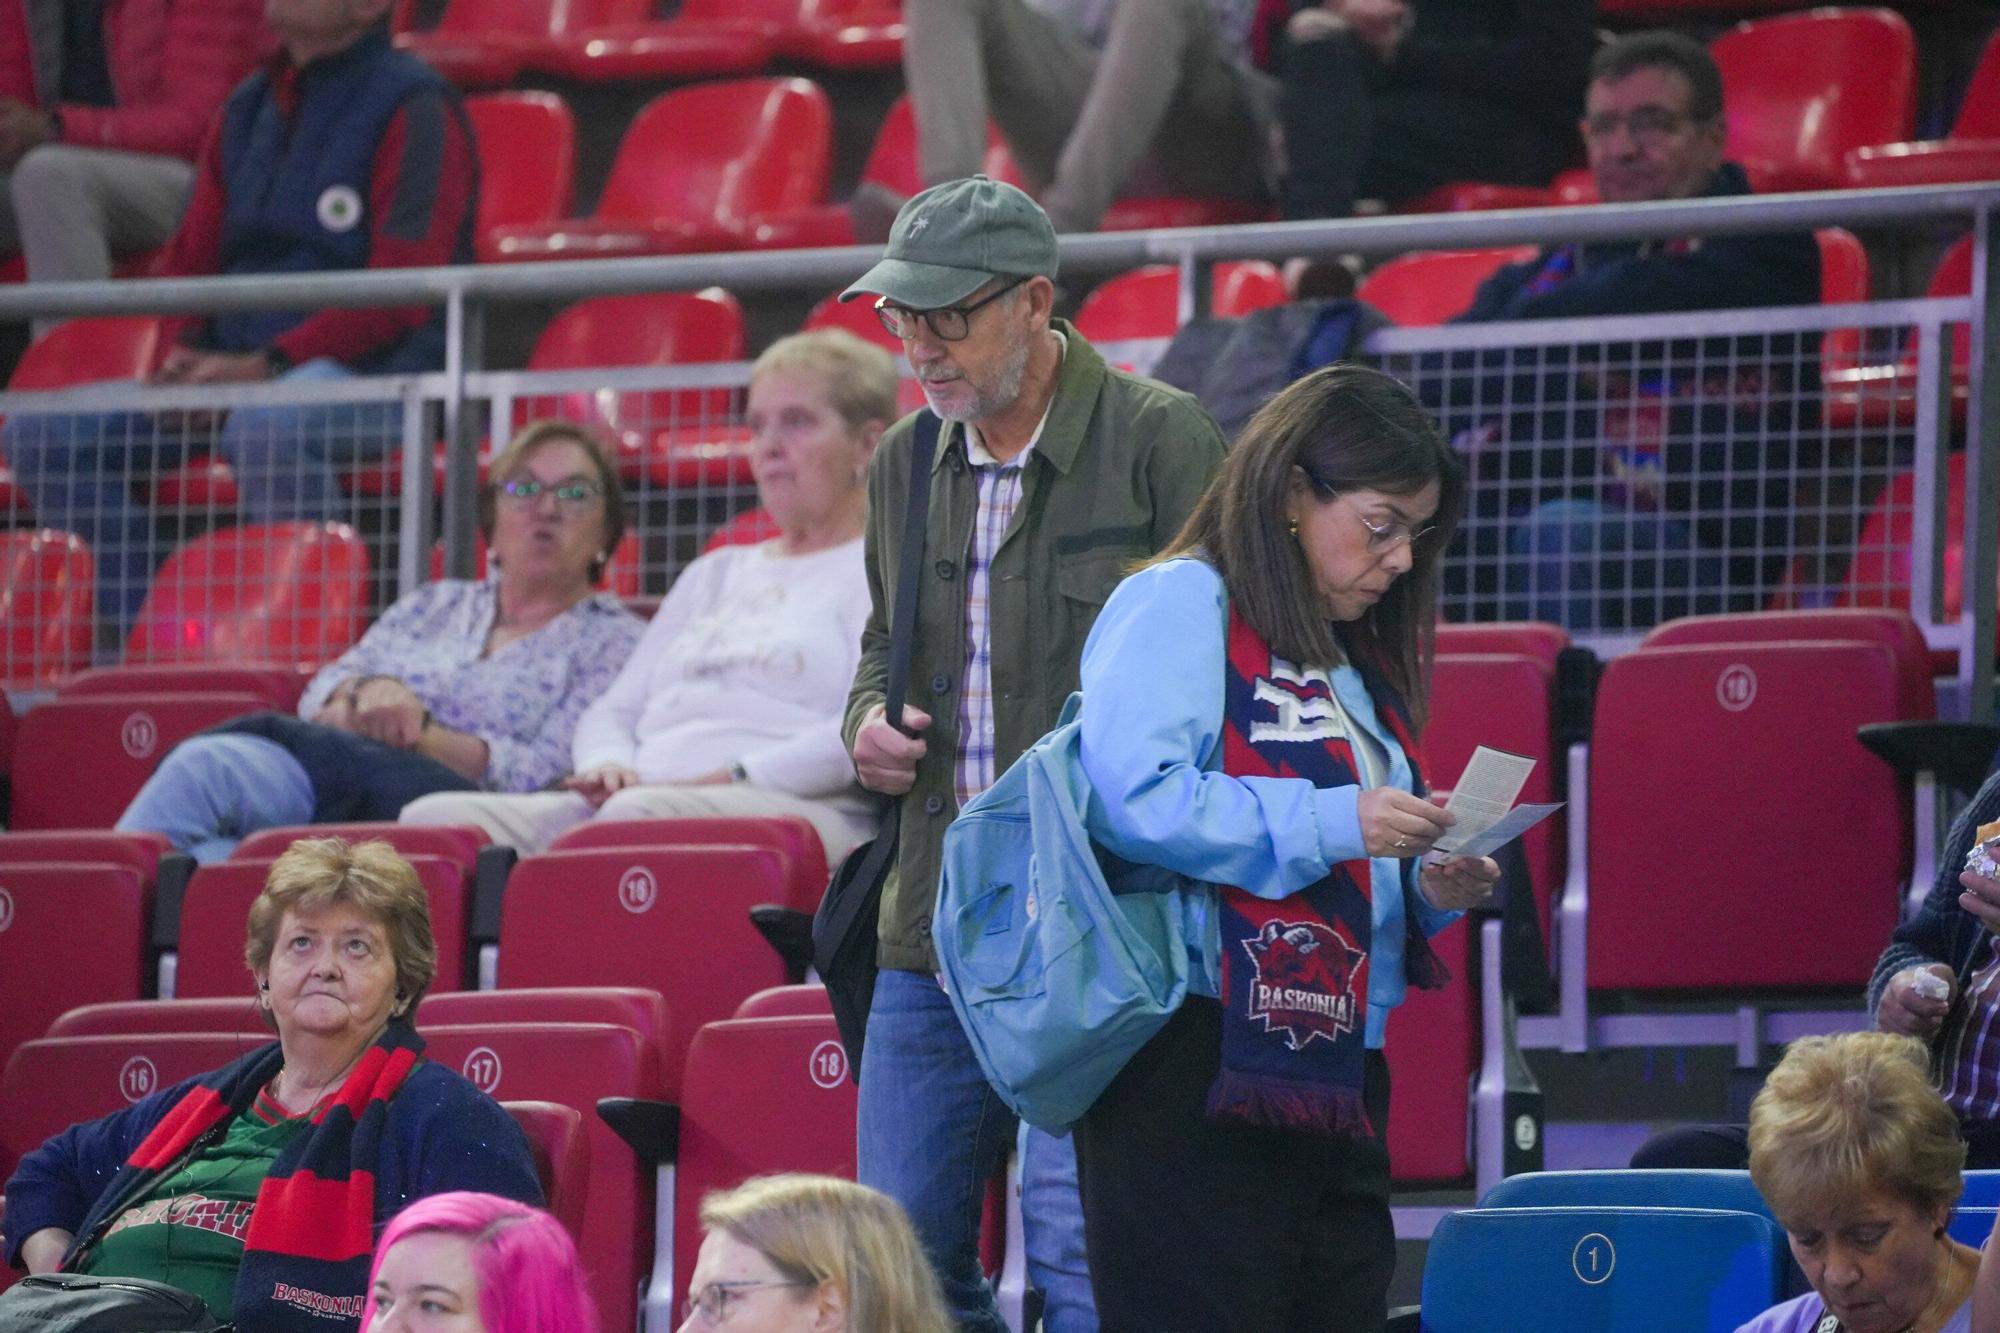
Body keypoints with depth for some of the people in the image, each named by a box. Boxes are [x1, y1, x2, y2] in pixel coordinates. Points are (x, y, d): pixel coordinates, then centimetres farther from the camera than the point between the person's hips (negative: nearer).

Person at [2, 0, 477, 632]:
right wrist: (185, 358, -2)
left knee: (266, 425, -41)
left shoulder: (413, 109, -5)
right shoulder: (247, 108, 19)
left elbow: (401, 290, -15)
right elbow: (190, 258, 20)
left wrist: (266, 366, -21)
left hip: (376, 375, -7)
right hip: (234, 371, 8)